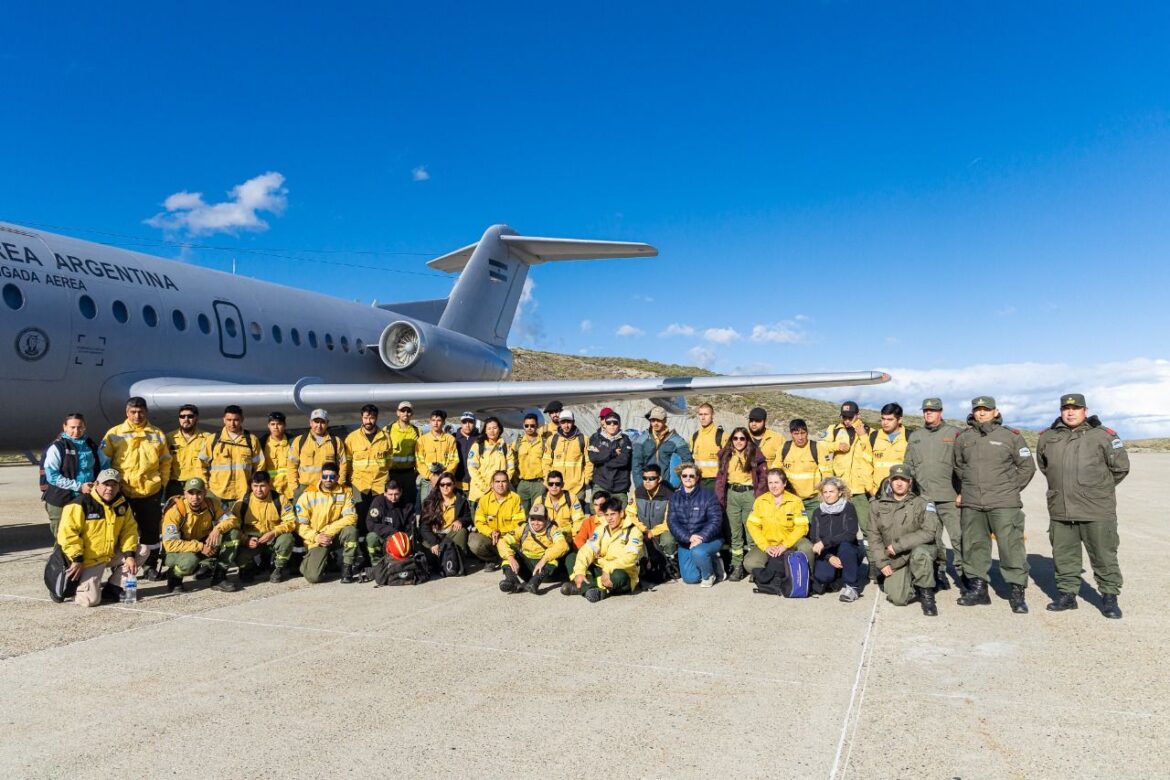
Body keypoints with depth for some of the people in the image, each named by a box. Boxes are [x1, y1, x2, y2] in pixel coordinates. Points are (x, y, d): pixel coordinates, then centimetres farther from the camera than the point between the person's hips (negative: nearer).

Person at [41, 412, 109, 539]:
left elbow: (105, 465, 16)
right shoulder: (56, 447, -7)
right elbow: (52, 476, -13)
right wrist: (79, 486, -17)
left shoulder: (91, 445, 8)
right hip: (61, 500, -4)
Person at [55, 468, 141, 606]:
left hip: (112, 555, 7)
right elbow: (67, 532, -20)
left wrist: (130, 555, -8)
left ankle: (112, 589, 7)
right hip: (88, 560, -7)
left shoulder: (122, 504, 3)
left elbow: (129, 530, 5)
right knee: (90, 599, -18)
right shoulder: (82, 504, -17)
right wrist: (76, 560, -20)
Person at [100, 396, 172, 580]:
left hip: (151, 491, 1)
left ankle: (150, 566, 20)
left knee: (151, 530, 9)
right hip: (122, 492, -1)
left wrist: (162, 483, 5)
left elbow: (165, 462, 11)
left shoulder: (158, 435, 7)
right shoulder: (114, 434, 2)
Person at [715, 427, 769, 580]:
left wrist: (759, 498, -9)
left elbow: (763, 477, 0)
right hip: (731, 494, 3)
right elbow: (720, 477, 9)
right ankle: (737, 566, 12)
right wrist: (719, 499, 1)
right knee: (734, 532, 6)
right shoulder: (726, 455, 10)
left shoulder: (755, 454, 1)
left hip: (749, 494, -3)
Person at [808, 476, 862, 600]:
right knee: (822, 575, -29)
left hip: (848, 553, -2)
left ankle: (852, 586, -20)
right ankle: (827, 580, 11)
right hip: (826, 554, 2)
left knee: (844, 545, -36)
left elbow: (850, 534, -22)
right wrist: (829, 557, -20)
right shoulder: (817, 513, 4)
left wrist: (824, 542, -29)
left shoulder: (848, 508, -6)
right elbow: (814, 539, -4)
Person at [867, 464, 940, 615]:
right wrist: (881, 563, -4)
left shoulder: (921, 504, -4)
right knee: (898, 599, -14)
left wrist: (898, 545, -18)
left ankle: (926, 594, -15)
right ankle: (909, 583, 22)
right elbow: (874, 536, 7)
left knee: (919, 552, -38)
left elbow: (929, 532, -17)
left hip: (918, 550, -2)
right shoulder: (879, 505, 7)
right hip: (894, 561, 2)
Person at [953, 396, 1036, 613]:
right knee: (974, 546, 9)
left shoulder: (1011, 436, 1)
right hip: (971, 505, 4)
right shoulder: (963, 438, 10)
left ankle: (1017, 592, 5)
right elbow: (958, 467, 22)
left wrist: (1012, 489, 5)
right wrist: (962, 491, 17)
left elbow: (1027, 466, 7)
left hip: (1004, 505, -3)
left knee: (1011, 546, -5)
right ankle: (977, 588, 20)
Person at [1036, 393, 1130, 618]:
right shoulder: (1048, 438, 7)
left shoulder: (1102, 435, -5)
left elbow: (1120, 466, 2)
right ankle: (1067, 593, 23)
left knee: (1104, 555, 5)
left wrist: (1101, 488, 10)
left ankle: (1109, 596, 17)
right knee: (1063, 555, 11)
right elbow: (1043, 465, 23)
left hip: (1097, 510, -4)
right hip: (1060, 510, 4)